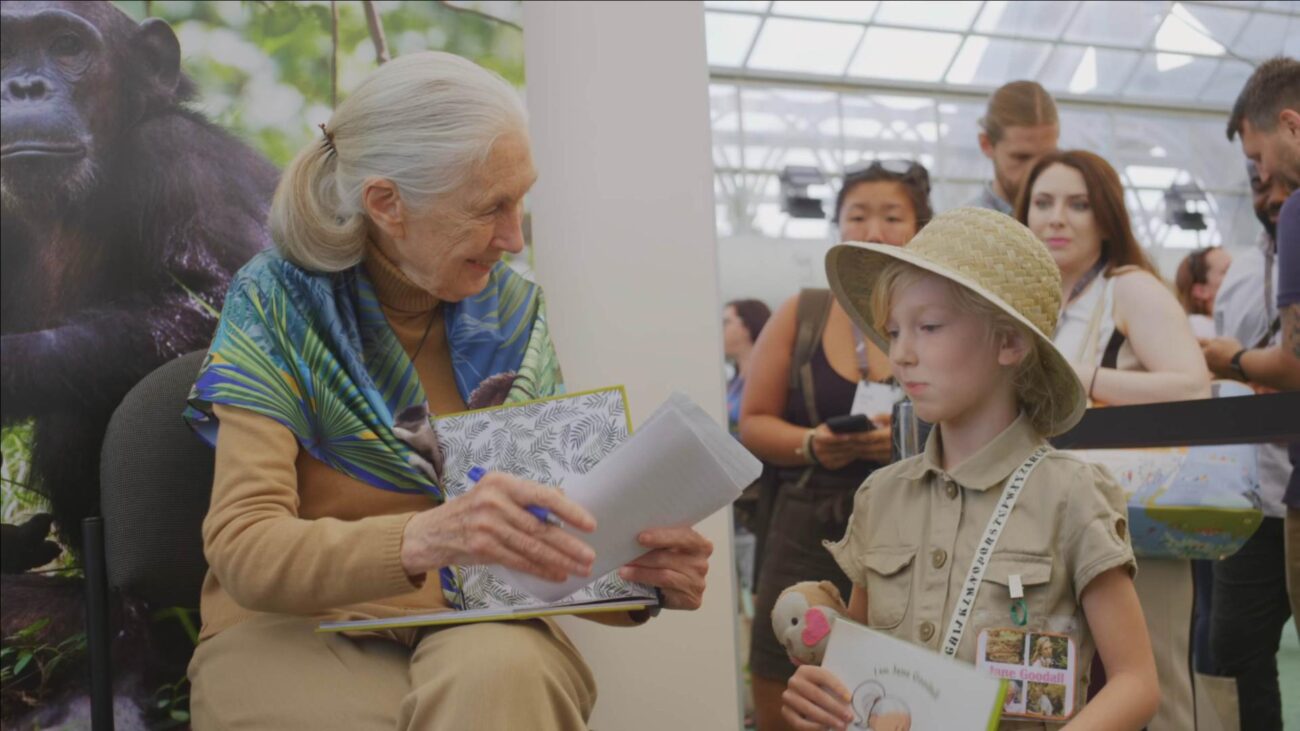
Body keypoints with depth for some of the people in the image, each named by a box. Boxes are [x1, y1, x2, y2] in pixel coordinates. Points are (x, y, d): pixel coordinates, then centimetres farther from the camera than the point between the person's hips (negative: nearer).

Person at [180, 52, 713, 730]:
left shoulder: (511, 312, 2)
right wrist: (424, 538, -38)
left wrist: (639, 575, -20)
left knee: (499, 676, -33)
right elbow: (244, 549, -19)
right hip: (292, 634, -3)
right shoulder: (277, 304, -9)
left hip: (477, 630, 3)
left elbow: (547, 533, 4)